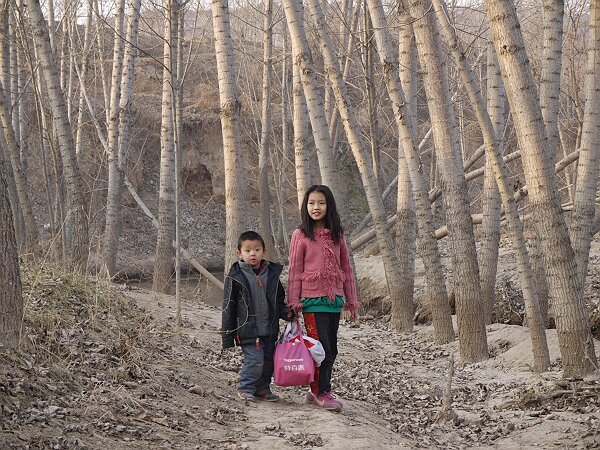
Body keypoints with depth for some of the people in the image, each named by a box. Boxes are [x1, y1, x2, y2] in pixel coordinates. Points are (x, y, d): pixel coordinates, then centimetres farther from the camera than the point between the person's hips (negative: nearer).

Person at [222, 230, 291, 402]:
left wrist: (286, 312, -4)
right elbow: (228, 308, -3)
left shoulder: (272, 274, 7)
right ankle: (245, 388, 9)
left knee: (268, 361, 10)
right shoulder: (235, 277, -6)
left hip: (269, 330, 5)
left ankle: (262, 389, 28)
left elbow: (279, 301, 18)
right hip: (248, 330, -5)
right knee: (255, 361, -12)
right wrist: (228, 336, -4)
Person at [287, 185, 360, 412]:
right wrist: (294, 303, -6)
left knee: (330, 350, 8)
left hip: (334, 298, 5)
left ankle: (316, 391, 19)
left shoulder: (337, 235, 9)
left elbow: (346, 268, 12)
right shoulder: (301, 235, -2)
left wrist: (351, 300, 11)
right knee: (321, 347, -7)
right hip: (312, 299, -5)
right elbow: (295, 271, -3)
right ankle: (322, 393, 2)